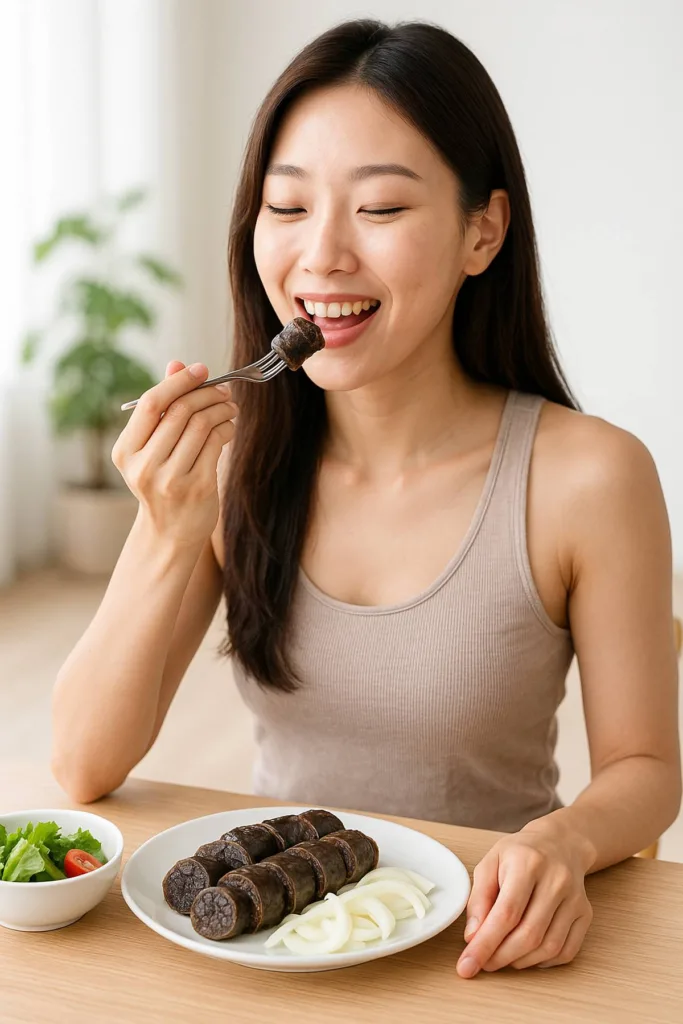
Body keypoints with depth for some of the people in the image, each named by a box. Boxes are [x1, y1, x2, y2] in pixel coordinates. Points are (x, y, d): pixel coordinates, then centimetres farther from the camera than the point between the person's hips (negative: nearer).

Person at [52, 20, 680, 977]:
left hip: (475, 946, 0)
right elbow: (86, 766, -9)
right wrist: (170, 535, -23)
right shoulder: (226, 456, -7)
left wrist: (567, 839, -27)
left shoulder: (588, 478, -16)